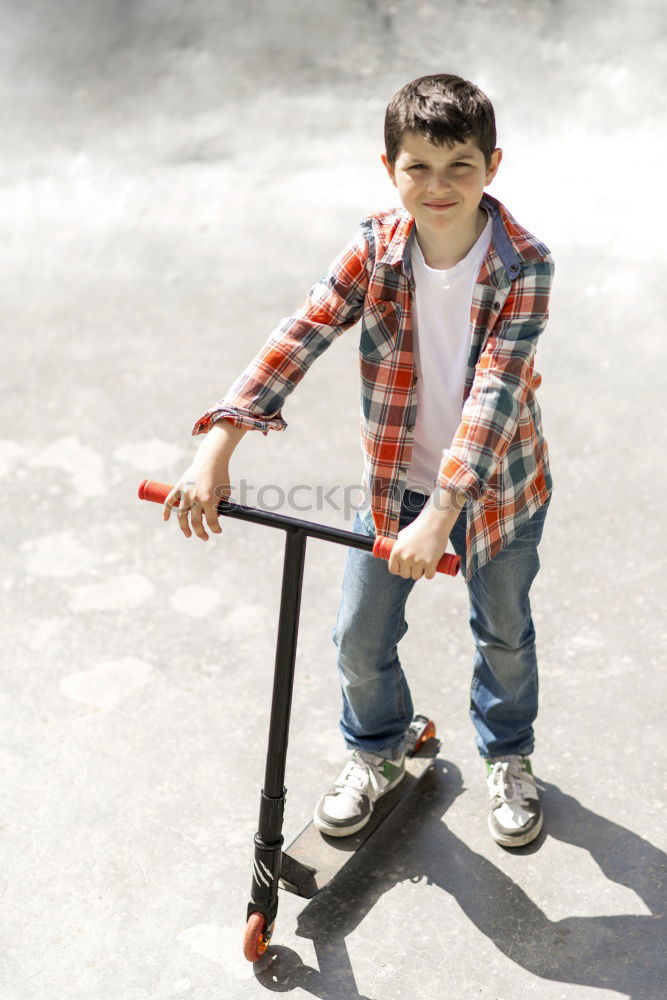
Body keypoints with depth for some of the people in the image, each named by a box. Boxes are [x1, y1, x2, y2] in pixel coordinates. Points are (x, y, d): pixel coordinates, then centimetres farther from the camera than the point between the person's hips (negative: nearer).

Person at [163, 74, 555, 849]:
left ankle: (508, 759, 48)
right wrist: (217, 446, -34)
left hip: (497, 485, -2)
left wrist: (441, 515, -40)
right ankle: (375, 755, 43)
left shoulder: (523, 264, -23)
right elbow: (298, 339, -23)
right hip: (392, 483, 2)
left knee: (504, 633, 19)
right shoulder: (374, 249, -15)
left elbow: (495, 391, -31)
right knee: (360, 641, 11)